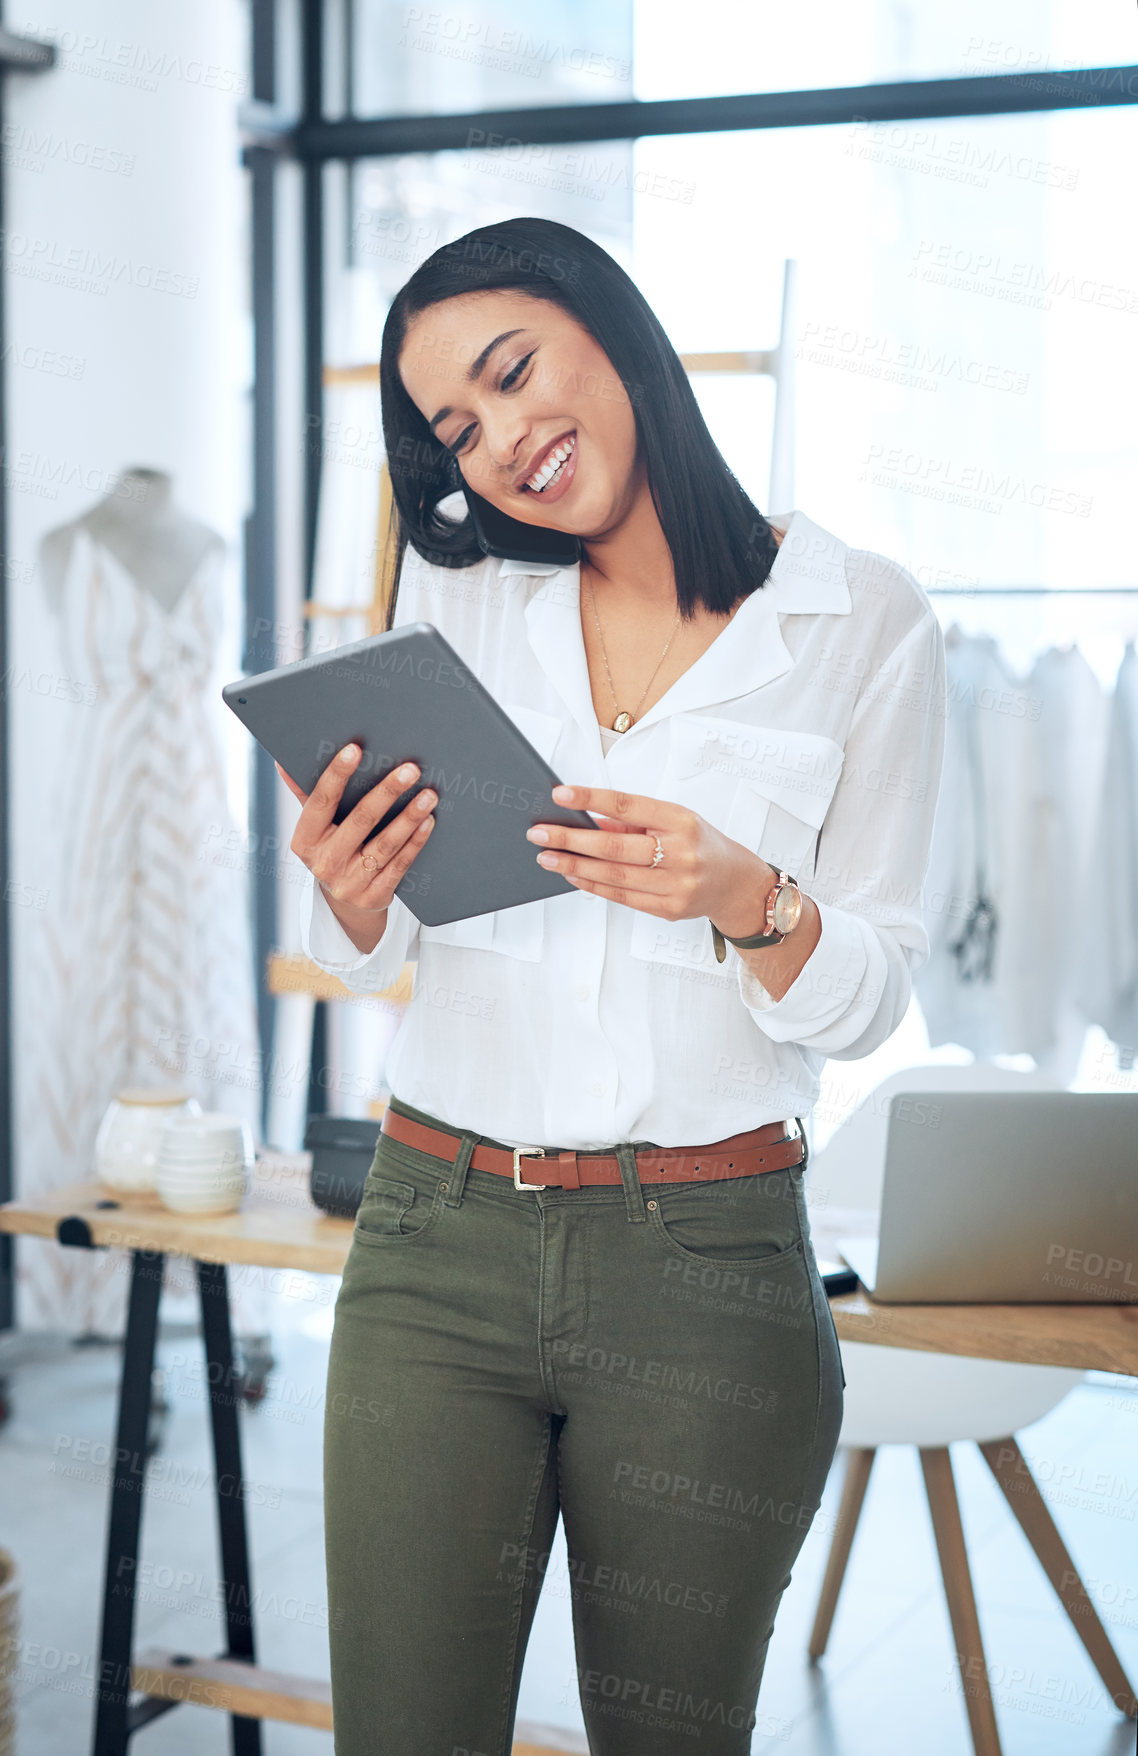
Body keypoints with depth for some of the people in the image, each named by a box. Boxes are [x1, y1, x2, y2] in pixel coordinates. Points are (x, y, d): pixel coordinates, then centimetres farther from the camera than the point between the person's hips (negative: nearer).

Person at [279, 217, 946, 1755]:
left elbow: (866, 1000, 0)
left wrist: (747, 898, -21)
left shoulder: (863, 620, 0)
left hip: (710, 1271, -2)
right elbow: (375, 954, 11)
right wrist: (351, 890, -12)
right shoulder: (457, 593, 8)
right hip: (439, 1243, 2)